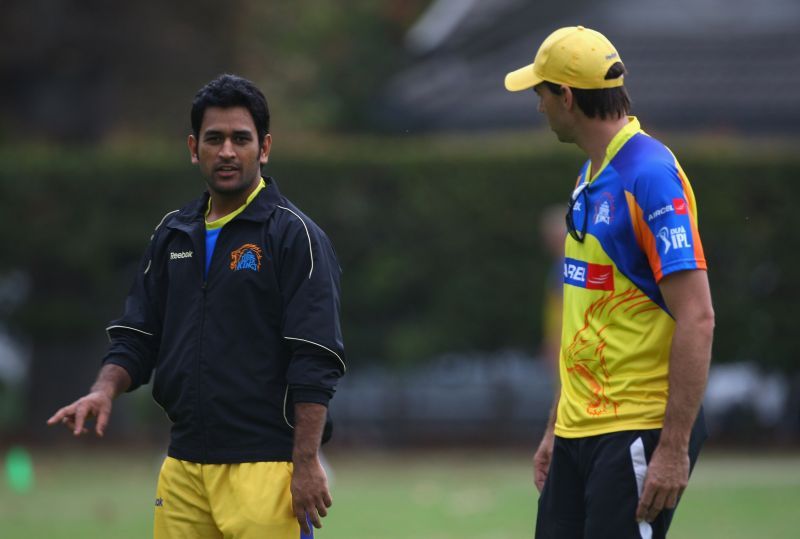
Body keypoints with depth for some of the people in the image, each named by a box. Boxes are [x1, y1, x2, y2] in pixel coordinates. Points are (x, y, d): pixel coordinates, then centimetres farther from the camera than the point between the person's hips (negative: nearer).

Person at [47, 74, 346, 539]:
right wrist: (105, 390, -3)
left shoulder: (294, 235, -4)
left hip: (265, 468, -6)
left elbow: (316, 361, -10)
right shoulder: (173, 234, 15)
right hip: (183, 465, 6)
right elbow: (136, 336, 18)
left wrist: (307, 463, -16)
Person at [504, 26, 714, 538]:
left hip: (639, 433, -9)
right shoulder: (591, 178, 14)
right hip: (580, 432, 9)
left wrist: (674, 450, -22)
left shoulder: (651, 176, -15)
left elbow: (697, 318, -20)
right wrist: (557, 429, 22)